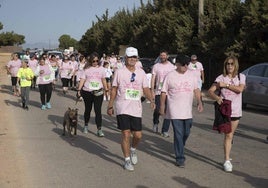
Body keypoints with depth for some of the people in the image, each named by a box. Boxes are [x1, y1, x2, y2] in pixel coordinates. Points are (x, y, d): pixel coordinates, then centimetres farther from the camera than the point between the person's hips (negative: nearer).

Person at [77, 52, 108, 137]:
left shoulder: (101, 68, 8)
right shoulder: (87, 69, 3)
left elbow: (103, 80, 16)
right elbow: (82, 79, -1)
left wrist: (106, 89, 16)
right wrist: (79, 90, -10)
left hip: (98, 92, 0)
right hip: (87, 92, 0)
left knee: (98, 110, -8)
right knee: (88, 109, 13)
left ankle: (99, 129, -9)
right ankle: (86, 125, 33)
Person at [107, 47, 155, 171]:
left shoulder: (141, 73, 8)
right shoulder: (119, 72, 0)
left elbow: (145, 89, 8)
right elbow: (114, 90, 4)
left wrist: (151, 100, -11)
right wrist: (110, 106, 3)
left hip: (136, 108, 3)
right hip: (122, 108, -3)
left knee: (138, 135, 3)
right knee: (126, 134, -5)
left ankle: (133, 150, 35)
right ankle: (127, 160, 8)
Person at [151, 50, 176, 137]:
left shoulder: (172, 66, 8)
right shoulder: (156, 66, 6)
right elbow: (153, 79, 4)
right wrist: (152, 91, -5)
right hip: (158, 91, 0)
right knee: (157, 110, 1)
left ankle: (165, 131, 4)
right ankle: (155, 123, 33)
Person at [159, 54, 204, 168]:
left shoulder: (191, 75, 8)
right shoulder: (170, 76, -4)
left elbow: (196, 89, 15)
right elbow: (164, 92, 1)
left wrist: (199, 102, 4)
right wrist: (162, 106, 0)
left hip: (188, 110, 5)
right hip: (175, 111, -4)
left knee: (186, 133, 13)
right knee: (178, 135, -6)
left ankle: (179, 150, 38)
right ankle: (180, 158, 0)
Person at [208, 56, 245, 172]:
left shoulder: (241, 77, 4)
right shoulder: (221, 78, 0)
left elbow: (240, 89, -13)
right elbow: (210, 91, -5)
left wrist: (226, 85, -14)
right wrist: (217, 98, -24)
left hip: (236, 110, 2)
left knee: (230, 135, 11)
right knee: (228, 135, -8)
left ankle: (227, 156, 26)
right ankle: (227, 161, -6)